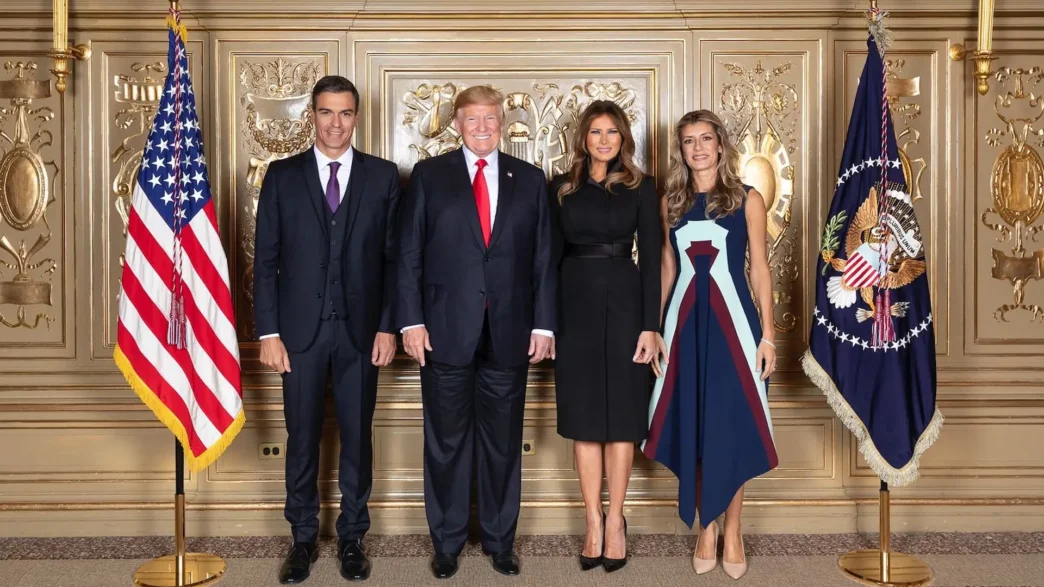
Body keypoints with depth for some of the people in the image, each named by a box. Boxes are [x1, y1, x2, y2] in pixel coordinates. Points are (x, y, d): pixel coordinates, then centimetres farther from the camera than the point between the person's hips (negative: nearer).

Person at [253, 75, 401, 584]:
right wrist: (268, 332, -4)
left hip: (360, 330, 0)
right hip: (300, 328, 0)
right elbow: (265, 259, 1)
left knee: (357, 437, 9)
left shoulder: (382, 176, 3)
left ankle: (352, 538, 25)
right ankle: (303, 538, 25)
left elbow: (393, 257, 2)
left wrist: (388, 327, -4)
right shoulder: (282, 175, 3)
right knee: (302, 438, 9)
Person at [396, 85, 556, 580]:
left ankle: (500, 540, 26)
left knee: (503, 442, 10)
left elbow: (543, 258, 7)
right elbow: (409, 254, 1)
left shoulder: (530, 179, 9)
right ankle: (447, 542, 24)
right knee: (446, 442, 9)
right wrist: (411, 320, -7)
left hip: (509, 332, 2)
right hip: (446, 330, -1)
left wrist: (543, 323, 1)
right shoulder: (429, 175, 4)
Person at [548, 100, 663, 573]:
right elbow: (552, 257, 7)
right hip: (574, 307, 2)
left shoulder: (641, 187, 3)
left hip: (624, 304, -2)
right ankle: (594, 522, 15)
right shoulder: (562, 187, 8)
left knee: (621, 416, 4)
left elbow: (651, 259, -1)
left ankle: (615, 520, 17)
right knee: (583, 418, 5)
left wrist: (650, 325, -8)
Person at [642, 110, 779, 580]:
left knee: (732, 427, 3)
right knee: (692, 427, 6)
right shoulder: (671, 202, 9)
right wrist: (654, 329, 8)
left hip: (732, 320, -2)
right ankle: (706, 529, 21)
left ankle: (732, 531, 18)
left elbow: (760, 270, 0)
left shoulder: (747, 199, 2)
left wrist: (768, 335, -5)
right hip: (684, 323, 3)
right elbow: (668, 271, 12)